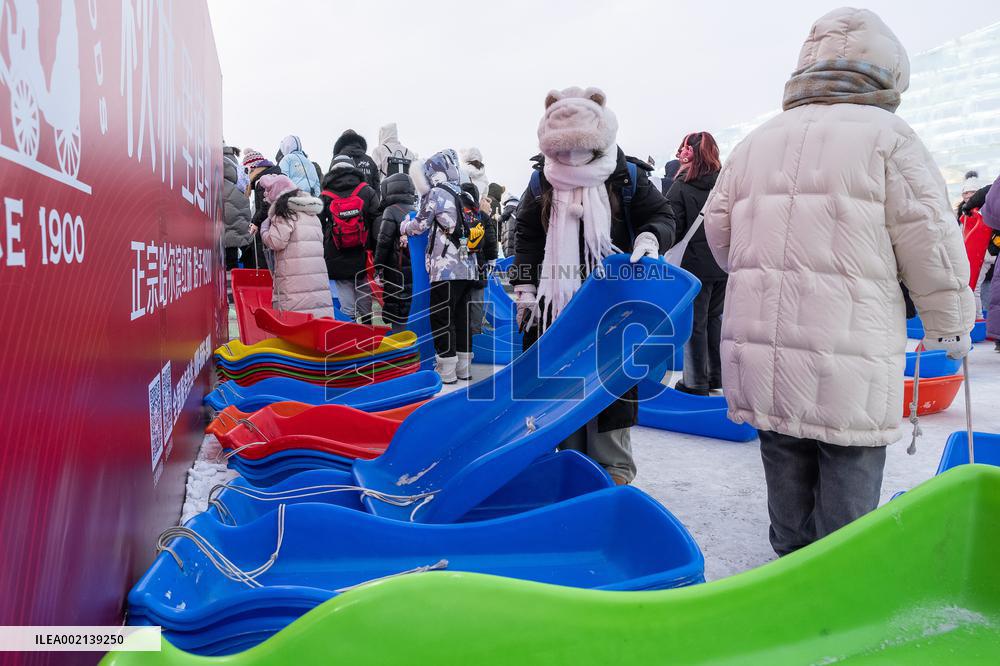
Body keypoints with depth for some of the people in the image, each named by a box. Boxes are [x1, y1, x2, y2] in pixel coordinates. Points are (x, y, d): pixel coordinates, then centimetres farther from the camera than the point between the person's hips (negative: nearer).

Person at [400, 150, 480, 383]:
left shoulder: (437, 193, -5)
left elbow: (421, 225, -2)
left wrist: (404, 226, 17)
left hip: (446, 269, -7)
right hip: (468, 268, 7)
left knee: (441, 319, 0)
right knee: (462, 317, 13)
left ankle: (447, 371, 2)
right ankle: (464, 367, 20)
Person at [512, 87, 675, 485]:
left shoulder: (625, 177, -4)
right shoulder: (541, 184, 3)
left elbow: (662, 216, 5)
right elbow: (527, 238, 10)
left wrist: (650, 237, -17)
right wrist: (525, 289, 4)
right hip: (559, 302, 2)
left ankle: (614, 467, 16)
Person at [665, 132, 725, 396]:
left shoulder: (681, 187, -12)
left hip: (695, 265, -5)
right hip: (725, 265, 5)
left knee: (694, 323, 5)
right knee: (716, 317, 17)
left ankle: (696, 381, 11)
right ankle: (717, 376, 26)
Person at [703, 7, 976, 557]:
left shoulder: (755, 141, 14)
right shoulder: (887, 135, -2)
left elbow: (719, 232, 16)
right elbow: (931, 244, -4)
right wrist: (950, 328, 10)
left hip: (759, 357, 5)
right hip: (848, 358, -5)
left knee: (788, 508, 17)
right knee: (848, 507, 6)